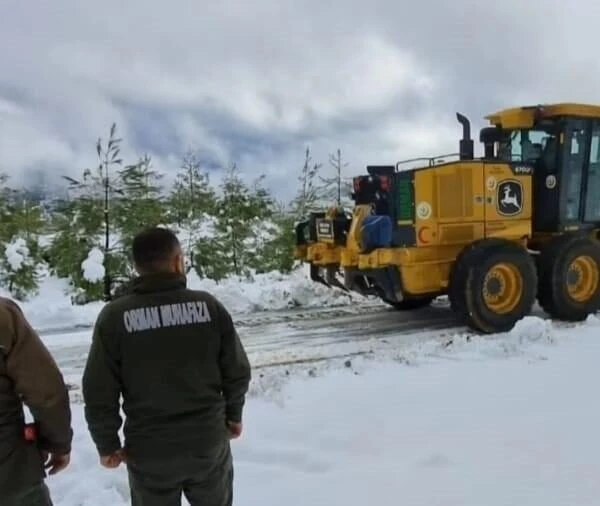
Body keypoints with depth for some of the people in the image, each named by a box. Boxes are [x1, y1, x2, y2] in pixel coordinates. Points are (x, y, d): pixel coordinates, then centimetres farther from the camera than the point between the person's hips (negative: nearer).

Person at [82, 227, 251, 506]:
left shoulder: (115, 316, -13)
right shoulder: (209, 305, -8)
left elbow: (99, 391, -11)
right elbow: (237, 371, -2)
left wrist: (107, 444, 3)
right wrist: (233, 414, 14)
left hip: (147, 449, -1)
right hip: (208, 440, 1)